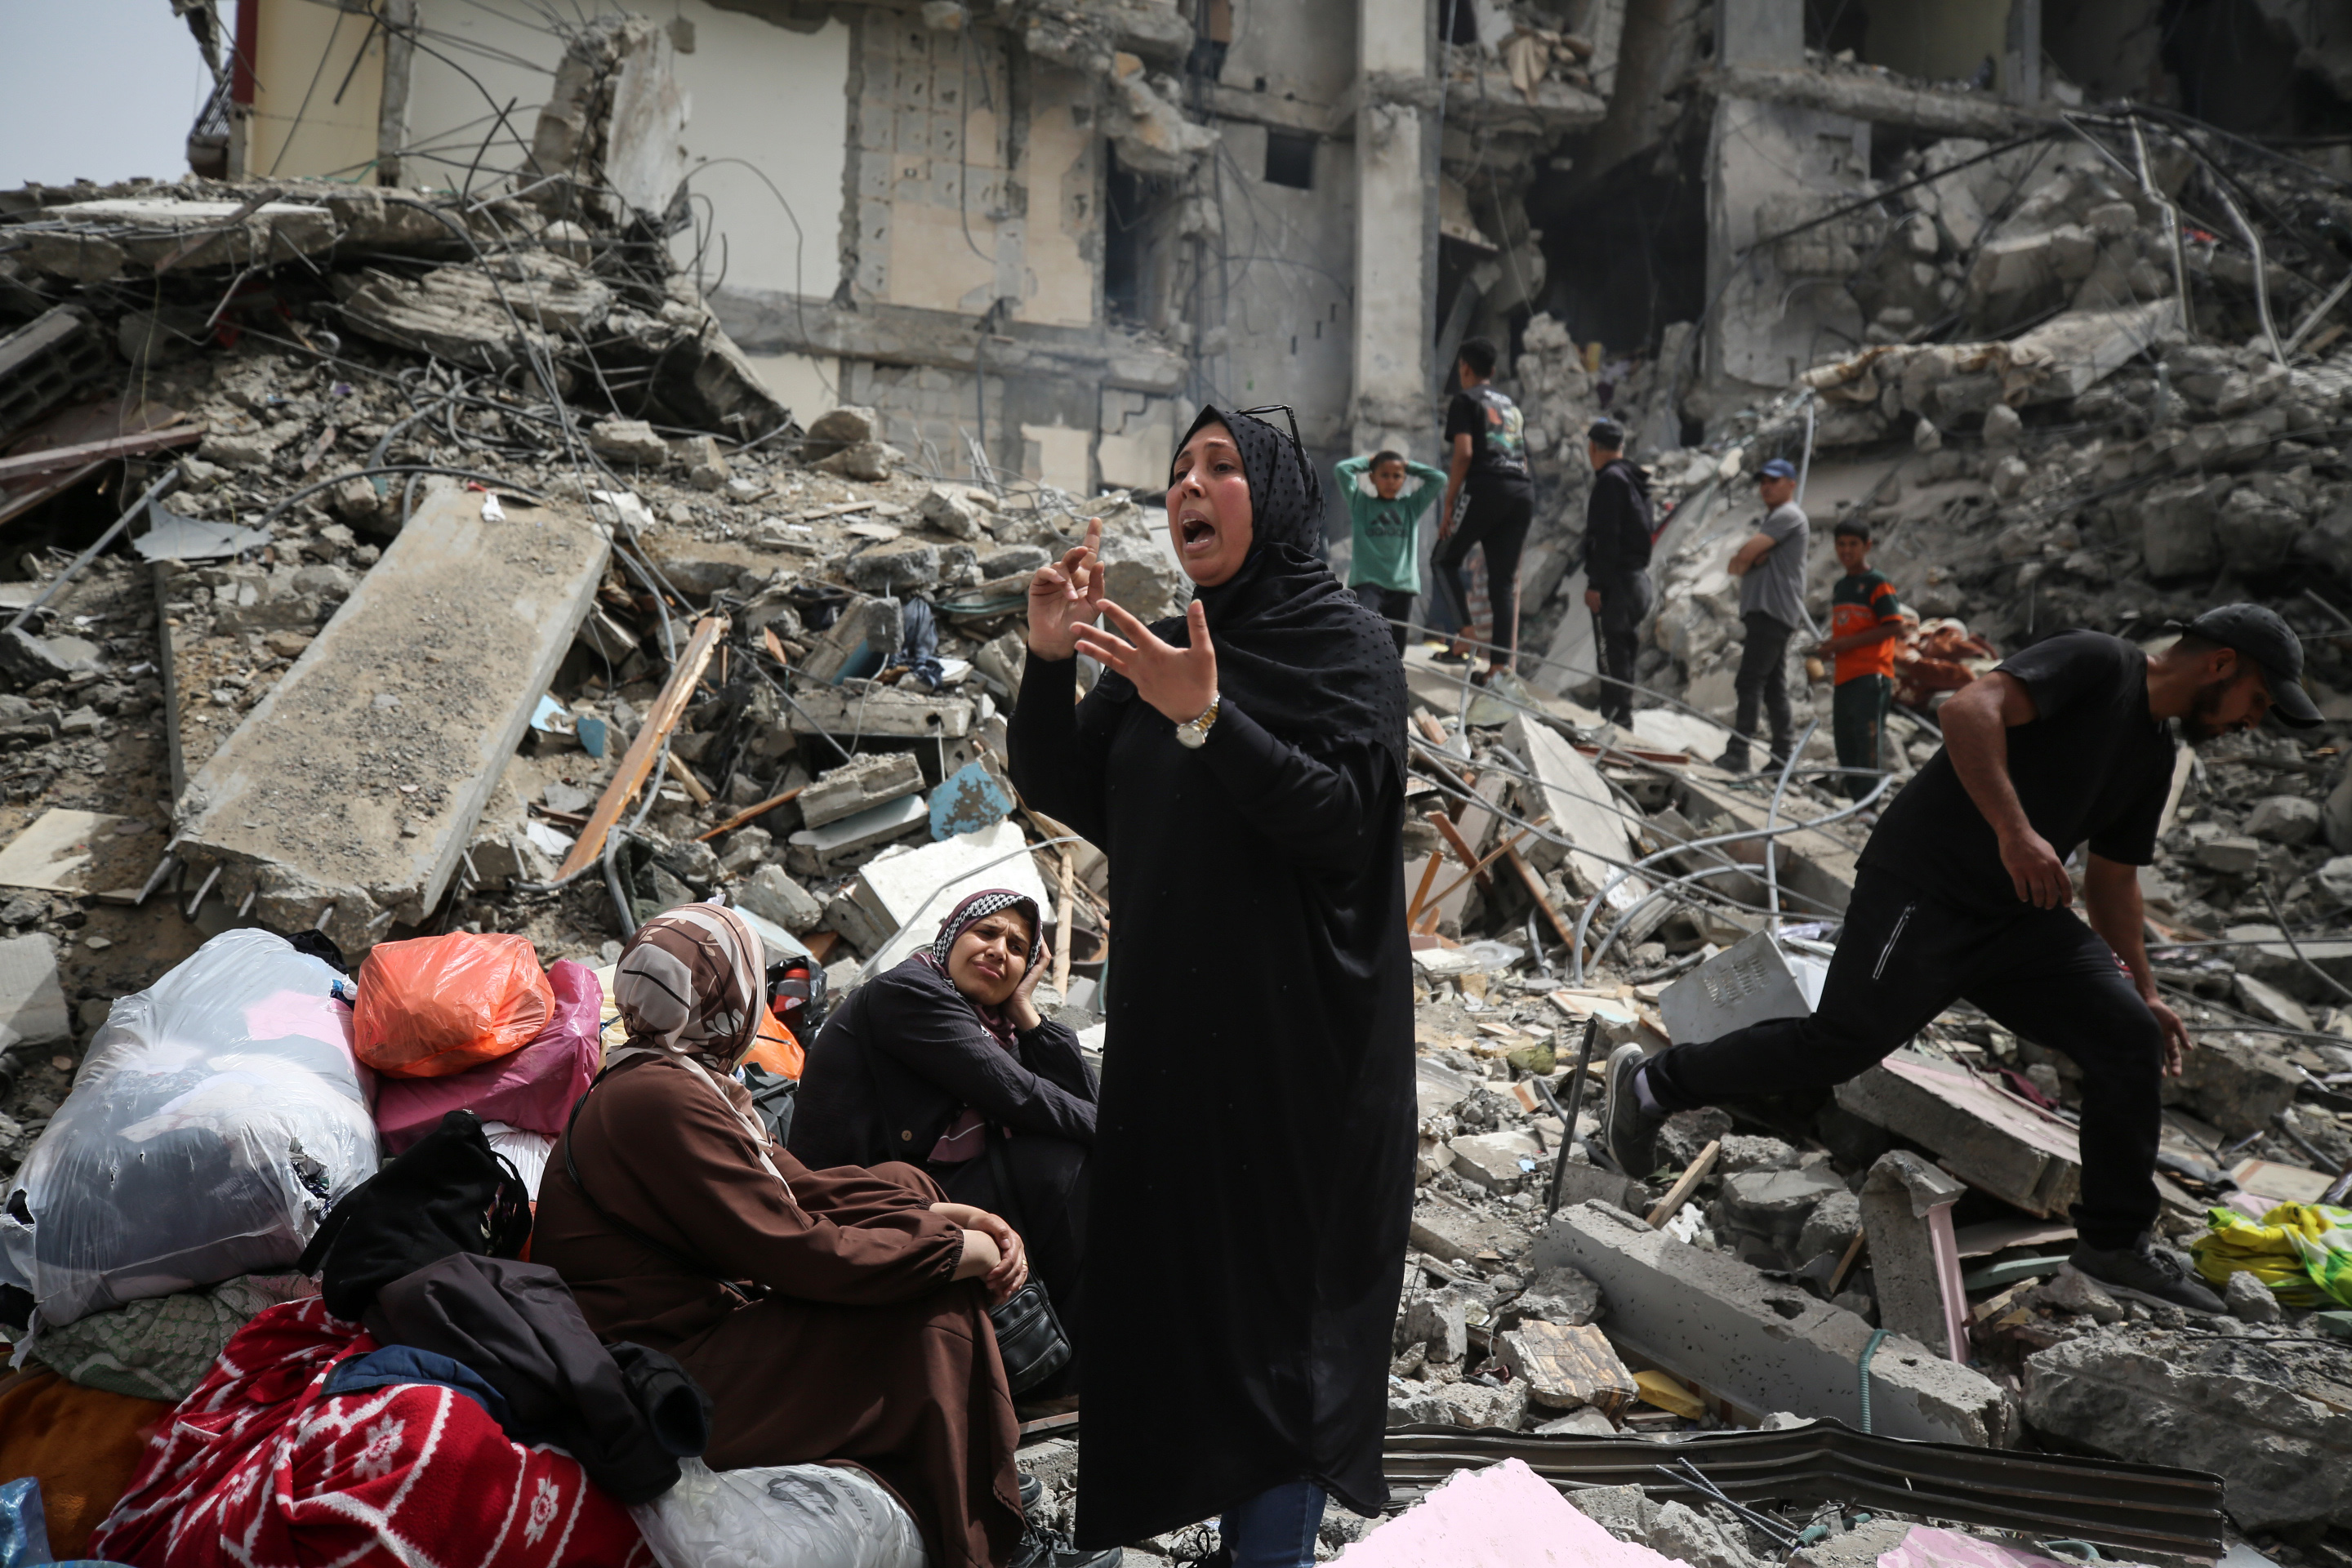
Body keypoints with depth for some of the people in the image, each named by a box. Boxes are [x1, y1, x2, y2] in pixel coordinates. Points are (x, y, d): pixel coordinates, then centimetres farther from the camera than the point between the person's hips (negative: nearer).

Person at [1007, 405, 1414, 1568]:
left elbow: (1344, 817, -20)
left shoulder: (1345, 641, -8)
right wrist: (1049, 661, -5)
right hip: (1168, 1021, 7)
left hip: (1294, 1033, -7)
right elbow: (1065, 795, 9)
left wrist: (1206, 719, -29)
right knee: (1177, 1276, 14)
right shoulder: (1161, 647, 11)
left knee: (1281, 1293, 0)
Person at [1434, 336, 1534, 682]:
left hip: (1485, 488, -6)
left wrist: (1448, 504, -7)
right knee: (1504, 579, 5)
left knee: (1444, 560, 10)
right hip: (1523, 492, 6)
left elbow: (1463, 453, -8)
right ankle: (1502, 662, -2)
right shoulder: (1510, 405, 26)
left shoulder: (1465, 400, 6)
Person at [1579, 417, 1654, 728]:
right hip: (1638, 578, 10)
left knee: (1613, 657, -9)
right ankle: (1623, 720, 20)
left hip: (1617, 583, -10)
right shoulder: (1633, 479, 18)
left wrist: (1596, 583, -20)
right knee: (1624, 657, 14)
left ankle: (1614, 722, -11)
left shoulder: (1610, 480, -11)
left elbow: (1606, 538, -19)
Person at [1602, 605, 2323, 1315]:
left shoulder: (2153, 757, 18)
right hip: (1922, 894, -9)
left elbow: (2112, 877, 27)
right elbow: (1970, 710, -26)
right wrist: (2014, 831, -32)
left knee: (2130, 1038, 1)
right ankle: (1650, 1082, 9)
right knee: (1835, 1047, -8)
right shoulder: (2094, 662, -9)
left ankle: (2114, 1242, 14)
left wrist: (2144, 991, 27)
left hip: (2020, 914, 9)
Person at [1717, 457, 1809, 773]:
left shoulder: (1788, 515, -6)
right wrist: (1751, 559, -4)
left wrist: (1743, 559, 5)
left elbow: (1747, 553, -16)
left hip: (1773, 611, -10)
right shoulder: (1771, 519, 26)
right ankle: (1782, 756, 10)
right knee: (1774, 687, 9)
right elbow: (1736, 563, 17)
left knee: (1750, 681, -15)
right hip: (1762, 610, 10)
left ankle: (1738, 753, -18)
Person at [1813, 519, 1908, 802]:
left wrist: (1847, 643, -16)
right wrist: (1828, 646, 8)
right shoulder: (1839, 587, 19)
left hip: (1871, 675, -8)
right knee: (1845, 743, 11)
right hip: (1843, 676, 8)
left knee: (1868, 738, -12)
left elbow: (1895, 627, -13)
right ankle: (1853, 797, 19)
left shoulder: (1877, 584, -5)